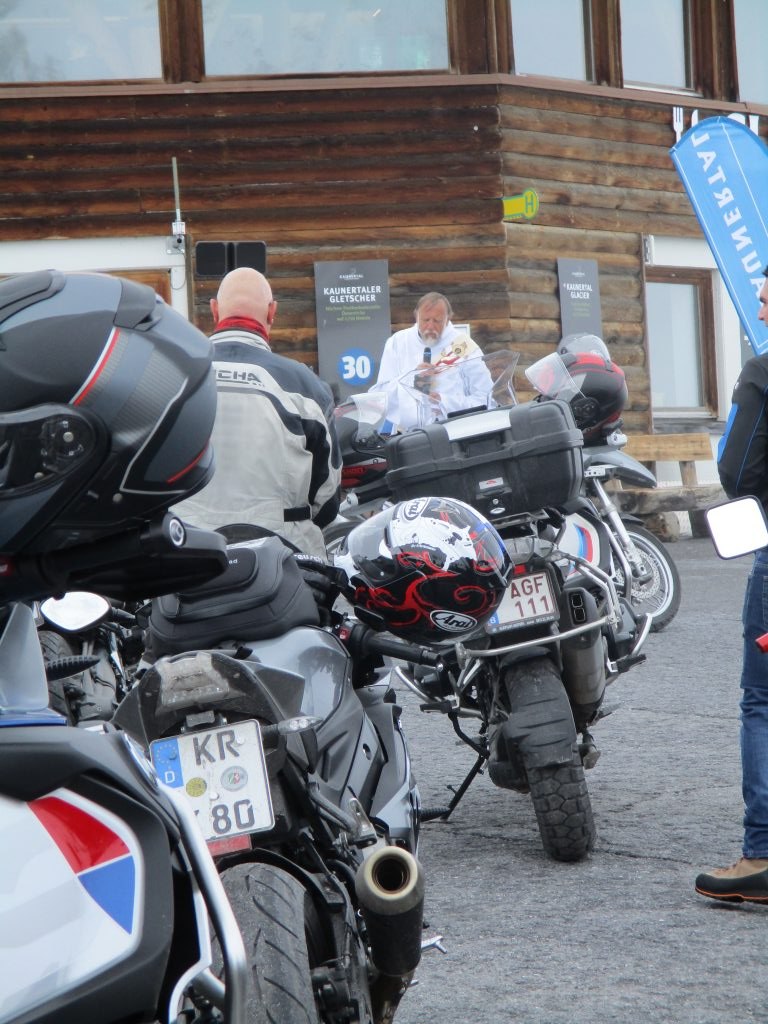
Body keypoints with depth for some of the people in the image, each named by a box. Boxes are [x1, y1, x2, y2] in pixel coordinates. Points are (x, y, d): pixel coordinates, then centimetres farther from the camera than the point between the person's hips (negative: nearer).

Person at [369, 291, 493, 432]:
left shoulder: (463, 345, 5)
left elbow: (485, 398, 1)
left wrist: (445, 403, -11)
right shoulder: (397, 342, 8)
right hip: (407, 433, 1)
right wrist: (412, 380, -12)